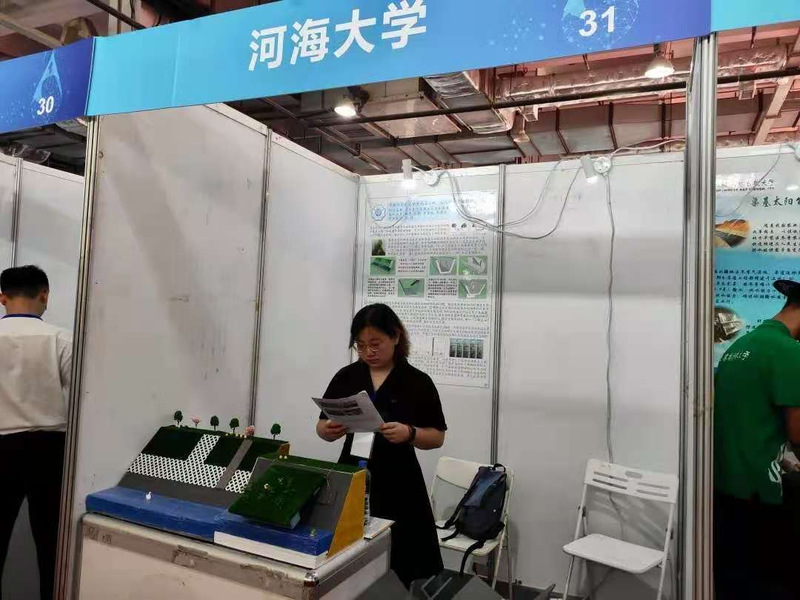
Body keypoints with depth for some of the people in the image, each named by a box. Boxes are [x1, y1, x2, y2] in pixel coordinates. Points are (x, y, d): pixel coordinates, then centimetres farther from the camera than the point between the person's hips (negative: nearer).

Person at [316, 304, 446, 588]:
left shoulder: (418, 382, -5)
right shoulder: (346, 377, 4)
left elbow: (437, 437, -2)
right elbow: (322, 427, 8)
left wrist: (409, 433, -21)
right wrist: (329, 430, -14)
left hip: (398, 485, -2)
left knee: (403, 570, -3)